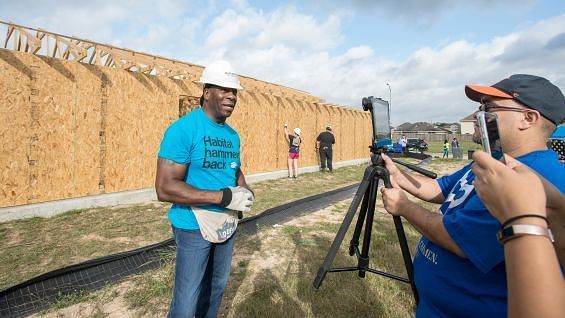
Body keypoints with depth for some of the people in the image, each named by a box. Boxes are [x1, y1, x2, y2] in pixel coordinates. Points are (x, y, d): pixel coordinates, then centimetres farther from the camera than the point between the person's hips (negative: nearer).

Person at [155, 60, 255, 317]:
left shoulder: (233, 135, 5)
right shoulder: (183, 129, -18)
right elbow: (165, 188, -24)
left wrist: (246, 192, -7)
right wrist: (224, 197, -28)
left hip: (227, 224, 7)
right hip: (194, 226, -7)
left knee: (216, 288, 24)